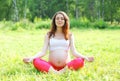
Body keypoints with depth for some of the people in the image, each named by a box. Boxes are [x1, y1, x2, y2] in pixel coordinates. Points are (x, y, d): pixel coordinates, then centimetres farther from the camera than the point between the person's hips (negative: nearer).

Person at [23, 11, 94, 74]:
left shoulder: (69, 35, 12)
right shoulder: (49, 35, 11)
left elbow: (74, 52, 3)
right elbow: (43, 52, 2)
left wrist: (85, 57, -16)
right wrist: (32, 58, -17)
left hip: (66, 66, 0)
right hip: (51, 66, 0)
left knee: (80, 61, -29)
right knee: (36, 61, -28)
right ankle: (55, 72, -42)